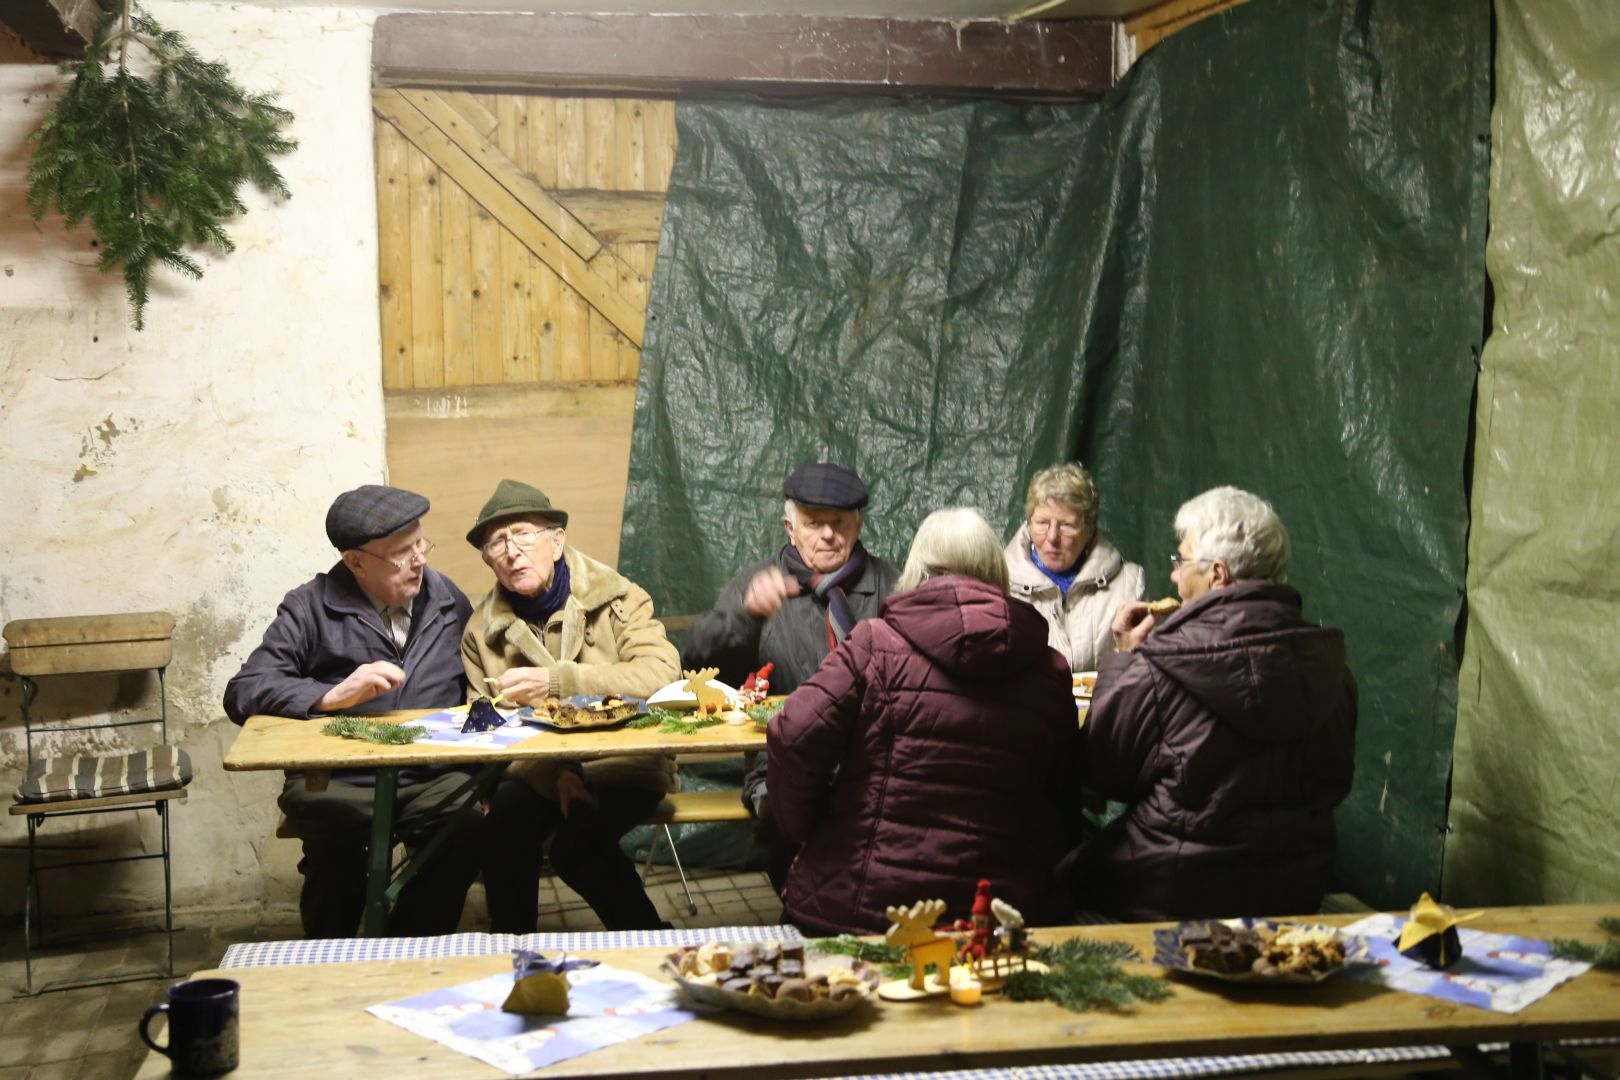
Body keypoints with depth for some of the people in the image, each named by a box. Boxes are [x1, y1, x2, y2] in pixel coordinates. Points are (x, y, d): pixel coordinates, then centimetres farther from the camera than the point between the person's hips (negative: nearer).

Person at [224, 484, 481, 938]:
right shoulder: (311, 608, 2)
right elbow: (243, 692, -5)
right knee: (336, 826, -34)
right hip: (337, 783, -2)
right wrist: (332, 695, -19)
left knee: (475, 825, -29)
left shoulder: (448, 599, 13)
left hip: (433, 780, 2)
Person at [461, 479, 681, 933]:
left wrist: (556, 681, -28)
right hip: (536, 771, 2)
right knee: (506, 818, -29)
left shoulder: (616, 598, -2)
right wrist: (555, 773, -20)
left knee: (577, 843, -29)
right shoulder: (483, 631, 6)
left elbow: (661, 673, -18)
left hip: (623, 762, -2)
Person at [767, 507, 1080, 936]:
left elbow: (794, 739, -14)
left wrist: (805, 828, 1)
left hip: (862, 908, -2)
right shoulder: (1049, 671, 3)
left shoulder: (875, 644, -5)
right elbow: (1067, 802, 10)